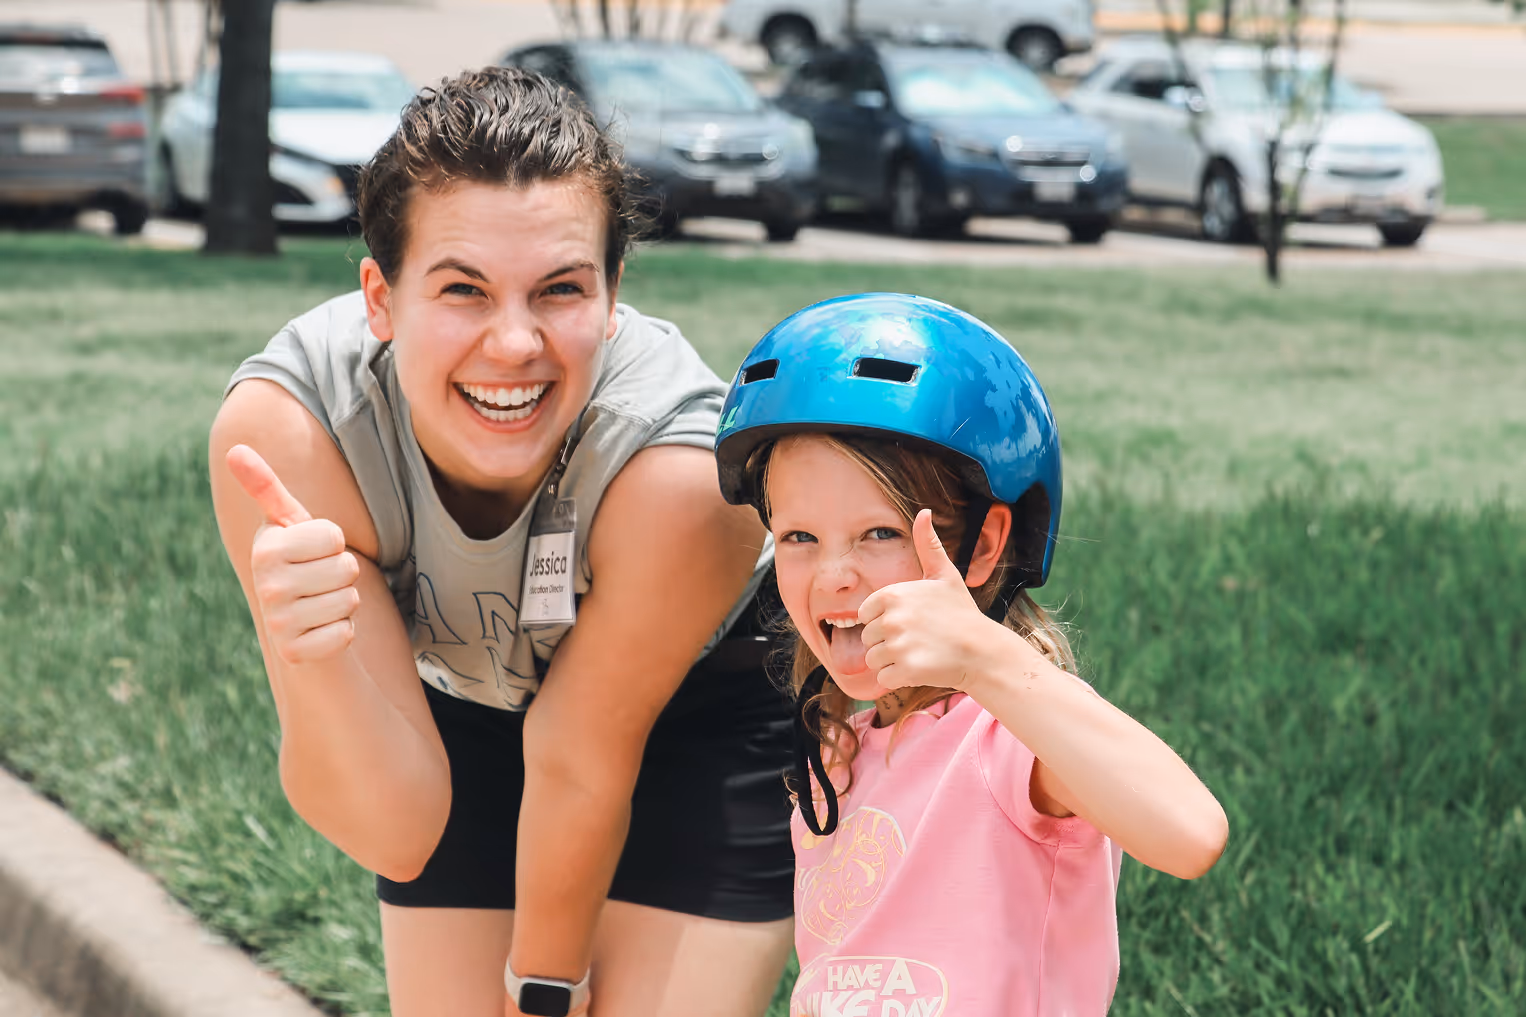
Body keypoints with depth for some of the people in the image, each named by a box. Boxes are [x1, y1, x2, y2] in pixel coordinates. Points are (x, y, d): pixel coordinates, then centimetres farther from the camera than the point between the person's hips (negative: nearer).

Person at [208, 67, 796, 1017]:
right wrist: (315, 660, -51)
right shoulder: (284, 428, -34)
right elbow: (396, 828, -32)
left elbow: (581, 764, -21)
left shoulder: (682, 468, -39)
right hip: (459, 705, 2)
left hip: (703, 716, -2)